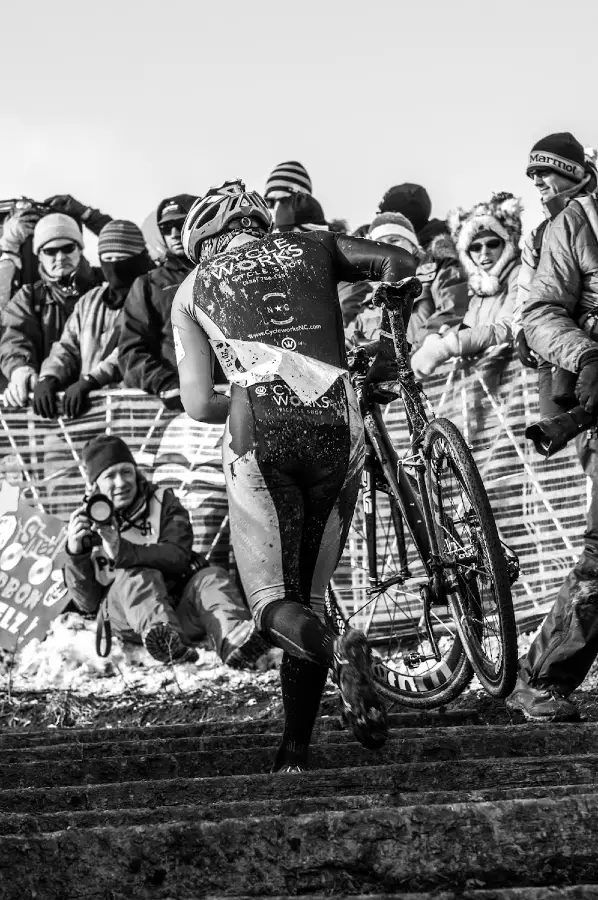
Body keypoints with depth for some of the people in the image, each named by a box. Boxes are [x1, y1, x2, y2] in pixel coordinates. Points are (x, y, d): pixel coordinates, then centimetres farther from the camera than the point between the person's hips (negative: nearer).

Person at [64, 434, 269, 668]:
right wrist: (75, 553, -13)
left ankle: (232, 640, -59)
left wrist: (122, 551, -24)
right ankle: (165, 638, -64)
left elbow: (178, 556, -9)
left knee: (211, 578, -26)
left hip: (179, 607, 1)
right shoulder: (84, 524, 12)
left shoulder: (164, 502, 12)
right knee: (141, 577, -30)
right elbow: (87, 603, 4)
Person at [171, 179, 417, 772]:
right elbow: (405, 266, 12)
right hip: (337, 428, 2)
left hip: (259, 435, -2)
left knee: (273, 599, 4)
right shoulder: (313, 247, 22)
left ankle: (337, 652, -30)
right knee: (310, 592, 15)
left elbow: (197, 405, 12)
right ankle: (296, 748, 4)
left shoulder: (192, 289, 19)